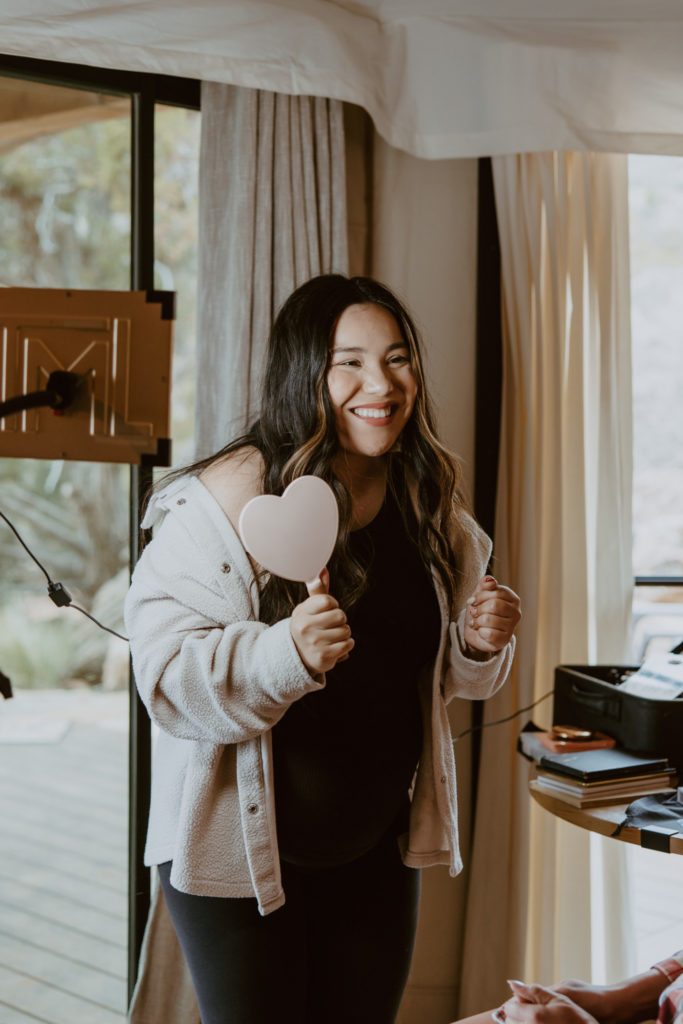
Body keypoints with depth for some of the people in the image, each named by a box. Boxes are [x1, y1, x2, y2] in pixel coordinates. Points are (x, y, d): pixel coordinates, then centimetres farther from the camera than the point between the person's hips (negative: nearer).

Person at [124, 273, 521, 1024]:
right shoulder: (228, 498, -19)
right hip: (239, 848, -5)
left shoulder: (428, 500, 0)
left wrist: (480, 644, -10)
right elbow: (163, 668, -23)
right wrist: (285, 653, -39)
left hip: (378, 848, 6)